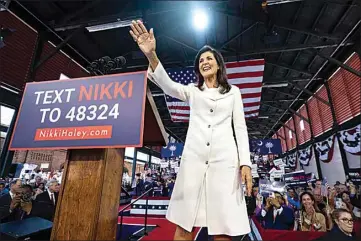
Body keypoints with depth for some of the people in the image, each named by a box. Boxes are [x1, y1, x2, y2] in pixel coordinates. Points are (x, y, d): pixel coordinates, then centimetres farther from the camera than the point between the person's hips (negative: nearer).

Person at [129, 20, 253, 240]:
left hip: (225, 160, 0)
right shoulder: (192, 91, 15)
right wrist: (151, 55, -22)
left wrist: (245, 163, -2)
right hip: (194, 158, 1)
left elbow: (240, 127, 8)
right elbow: (167, 85, -5)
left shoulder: (233, 92, 14)